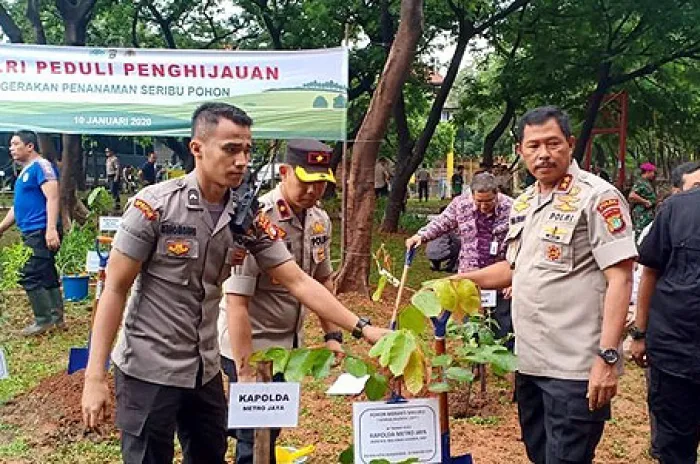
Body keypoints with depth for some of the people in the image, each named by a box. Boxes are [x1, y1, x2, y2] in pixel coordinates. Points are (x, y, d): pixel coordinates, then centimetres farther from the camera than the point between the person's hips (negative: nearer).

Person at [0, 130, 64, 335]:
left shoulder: (41, 166, -10)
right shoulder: (24, 171, 20)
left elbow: (52, 198, -20)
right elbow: (18, 206, 27)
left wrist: (51, 229, -28)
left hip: (41, 232, -10)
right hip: (32, 233, 10)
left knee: (31, 276, -9)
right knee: (47, 275, 12)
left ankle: (43, 320, -1)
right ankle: (56, 317, 19)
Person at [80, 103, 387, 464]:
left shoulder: (248, 217, -4)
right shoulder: (154, 205, -16)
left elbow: (297, 281, -2)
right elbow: (115, 289, -12)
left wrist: (361, 327, -9)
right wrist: (95, 376, -15)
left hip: (205, 370, 5)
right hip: (148, 370, -5)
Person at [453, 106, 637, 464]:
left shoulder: (597, 197, -11)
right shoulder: (523, 203, 12)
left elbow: (620, 278, -16)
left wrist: (607, 357, -22)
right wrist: (459, 280, 12)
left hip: (576, 368, -8)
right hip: (529, 361, 8)